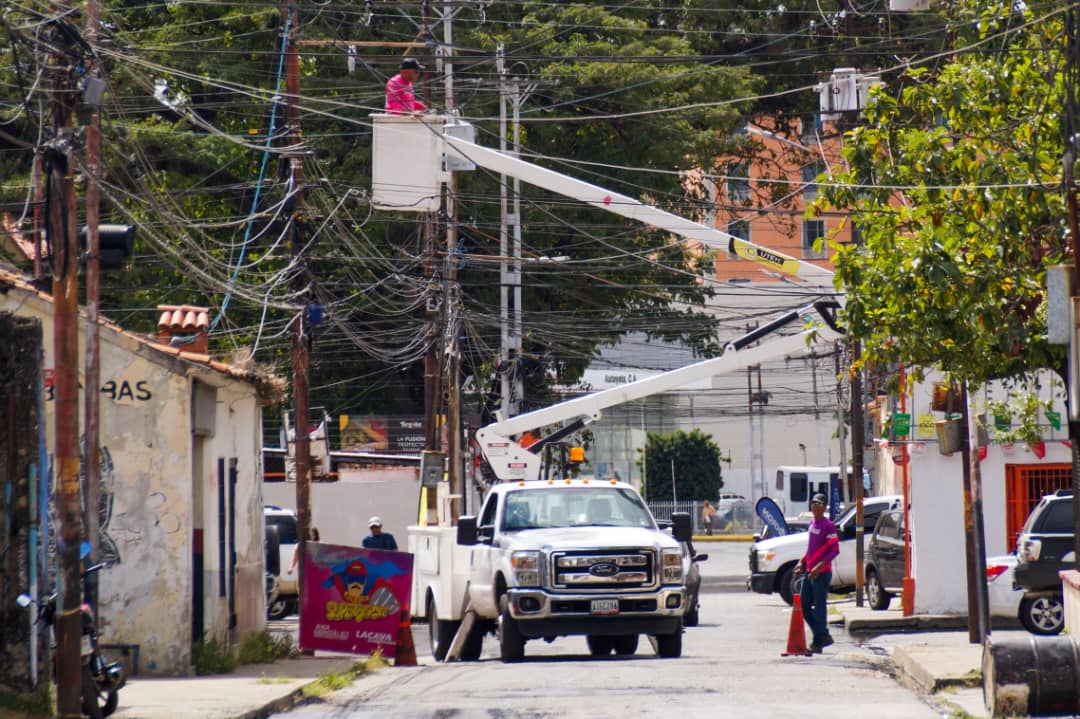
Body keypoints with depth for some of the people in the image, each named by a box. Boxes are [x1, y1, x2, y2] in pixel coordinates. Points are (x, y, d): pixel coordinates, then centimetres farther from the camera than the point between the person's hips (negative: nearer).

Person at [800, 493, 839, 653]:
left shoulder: (828, 526, -12)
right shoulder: (812, 524, 14)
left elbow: (835, 550, -16)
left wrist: (819, 566, -24)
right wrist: (802, 562, 14)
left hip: (822, 573, -9)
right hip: (809, 572, 9)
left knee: (819, 607, -4)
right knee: (804, 606, 9)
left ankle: (818, 643, 3)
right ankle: (824, 636, 18)